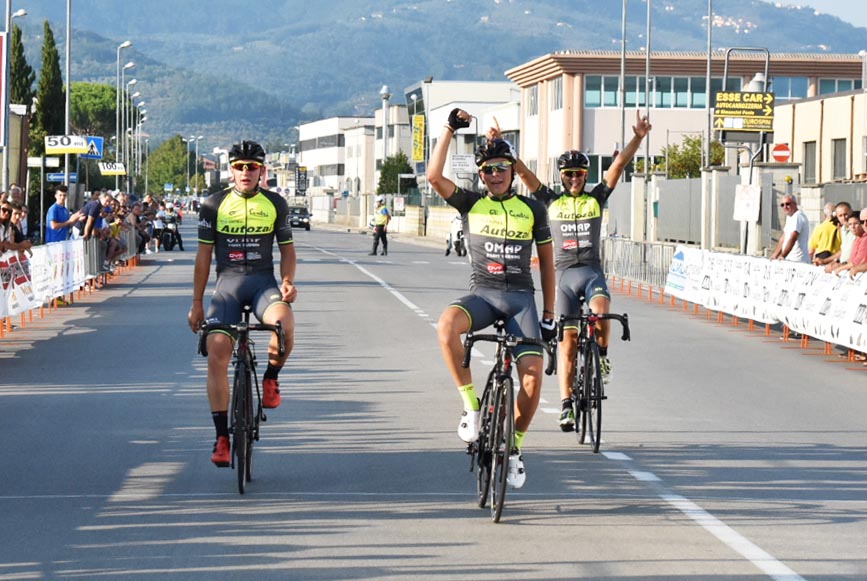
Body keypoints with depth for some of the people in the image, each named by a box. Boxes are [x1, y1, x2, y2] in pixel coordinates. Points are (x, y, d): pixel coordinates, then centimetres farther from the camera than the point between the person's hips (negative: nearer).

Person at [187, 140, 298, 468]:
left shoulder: (276, 204, 6)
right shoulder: (214, 205, 4)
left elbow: (286, 248, 14)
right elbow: (204, 255, 8)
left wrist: (287, 281, -6)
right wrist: (196, 303, 7)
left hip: (263, 281, 0)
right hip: (227, 283, 0)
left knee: (284, 322, -34)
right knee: (217, 355, -15)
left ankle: (271, 378, -4)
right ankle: (222, 437, -7)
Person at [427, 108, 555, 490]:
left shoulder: (533, 210, 8)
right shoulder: (471, 204, 6)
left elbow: (546, 261, 14)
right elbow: (434, 176, -10)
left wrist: (549, 312, 11)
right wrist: (450, 129, -9)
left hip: (520, 297, 1)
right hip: (482, 294, -1)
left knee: (532, 374, -16)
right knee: (447, 324, -36)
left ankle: (514, 445, 10)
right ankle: (471, 404, -20)